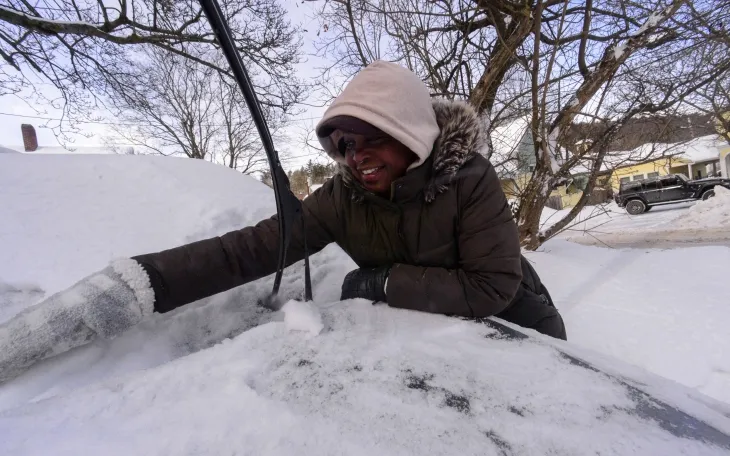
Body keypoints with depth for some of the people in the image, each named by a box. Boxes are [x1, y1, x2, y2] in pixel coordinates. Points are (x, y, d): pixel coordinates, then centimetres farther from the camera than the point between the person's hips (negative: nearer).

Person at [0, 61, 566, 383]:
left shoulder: (469, 178, -31)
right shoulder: (344, 197, -24)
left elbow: (494, 284, -33)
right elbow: (251, 248, -32)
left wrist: (382, 282, -33)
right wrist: (135, 287, -43)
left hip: (510, 319, 0)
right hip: (426, 325, 1)